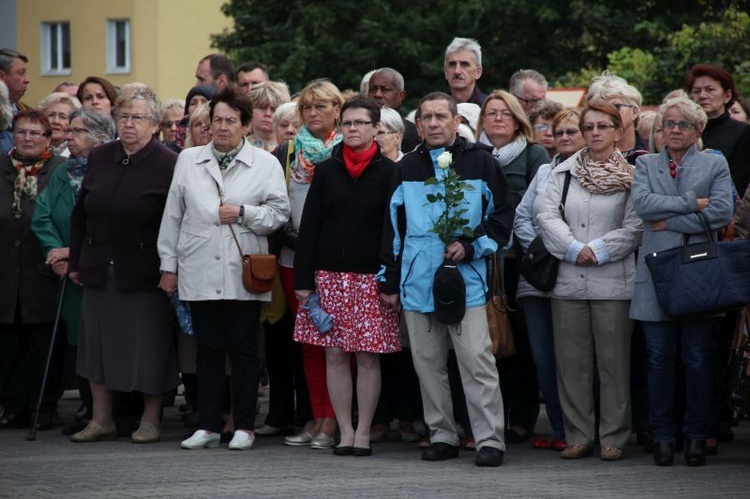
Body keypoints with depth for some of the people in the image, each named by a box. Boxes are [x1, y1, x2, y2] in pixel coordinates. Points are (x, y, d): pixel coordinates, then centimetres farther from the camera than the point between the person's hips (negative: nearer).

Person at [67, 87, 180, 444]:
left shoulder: (168, 165, -8)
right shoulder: (99, 158, 8)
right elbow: (80, 213, 14)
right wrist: (75, 262, 10)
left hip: (144, 272, -5)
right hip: (99, 268, 5)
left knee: (148, 345, 0)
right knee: (97, 342, 8)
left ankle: (150, 421, 12)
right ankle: (102, 419, 17)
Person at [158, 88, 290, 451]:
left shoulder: (266, 165, 4)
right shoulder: (188, 161, 10)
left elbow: (279, 213, 2)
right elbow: (173, 216, 12)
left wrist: (243, 213, -12)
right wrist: (169, 265, 10)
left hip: (244, 273, -2)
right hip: (199, 273, 2)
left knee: (244, 350, 1)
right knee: (208, 350, 6)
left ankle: (244, 426, 8)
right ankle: (208, 425, 12)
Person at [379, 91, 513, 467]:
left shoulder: (479, 162, 3)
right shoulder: (406, 169, 13)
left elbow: (502, 215, 5)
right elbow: (392, 228, 16)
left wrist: (470, 245, -9)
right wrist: (389, 281, 12)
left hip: (465, 278, -4)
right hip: (417, 282, 4)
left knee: (477, 361, -9)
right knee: (427, 363, 7)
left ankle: (490, 439, -7)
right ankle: (442, 435, 15)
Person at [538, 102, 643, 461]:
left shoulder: (631, 176, 2)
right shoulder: (563, 172, 10)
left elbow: (634, 228, -4)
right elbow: (548, 216, 2)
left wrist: (597, 251, -12)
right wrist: (574, 249, -11)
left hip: (613, 282, -3)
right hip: (568, 281, 3)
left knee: (613, 361, -1)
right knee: (571, 361, 4)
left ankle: (613, 437, 6)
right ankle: (578, 436, 11)